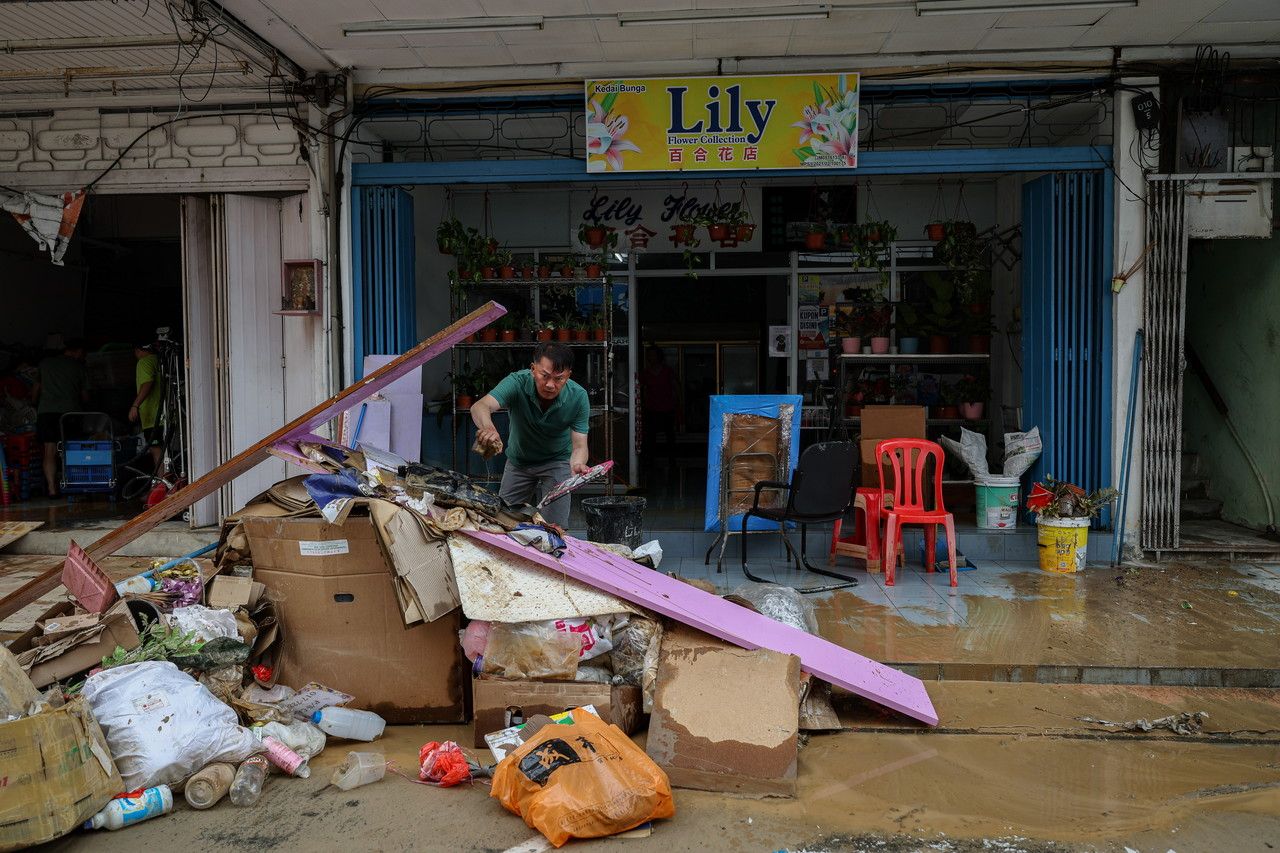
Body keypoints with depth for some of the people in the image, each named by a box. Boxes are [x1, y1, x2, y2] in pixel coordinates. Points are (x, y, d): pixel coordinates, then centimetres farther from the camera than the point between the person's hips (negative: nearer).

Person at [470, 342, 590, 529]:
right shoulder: (518, 382, -30)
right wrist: (488, 428, -69)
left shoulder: (578, 397, -27)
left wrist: (577, 466, -50)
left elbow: (579, 447, -26)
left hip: (557, 460, -1)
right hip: (519, 460, 1)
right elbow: (480, 407, -45)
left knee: (554, 527, -8)